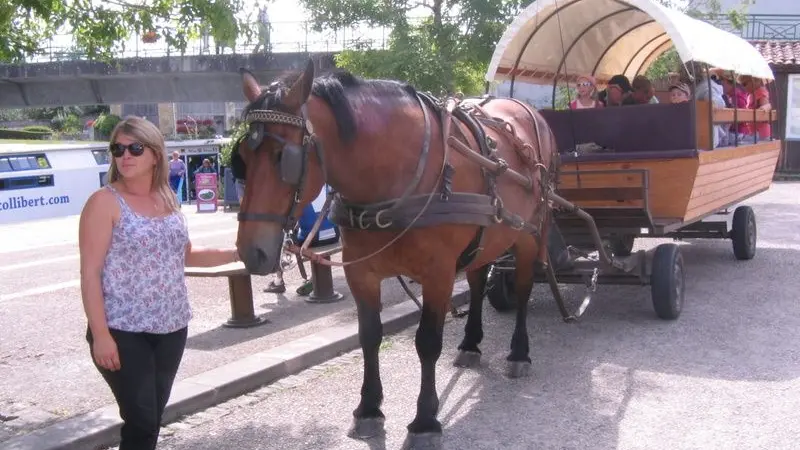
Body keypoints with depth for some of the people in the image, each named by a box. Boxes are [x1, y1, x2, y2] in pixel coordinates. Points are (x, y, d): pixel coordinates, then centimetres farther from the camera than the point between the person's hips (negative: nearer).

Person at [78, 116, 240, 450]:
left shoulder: (168, 200, 8)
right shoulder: (105, 202, -10)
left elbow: (186, 254, 20)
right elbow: (90, 273, -13)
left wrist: (237, 253, 8)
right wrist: (100, 334, -19)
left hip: (171, 328, 6)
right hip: (124, 332, -6)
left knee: (154, 416, 14)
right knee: (141, 420, -6)